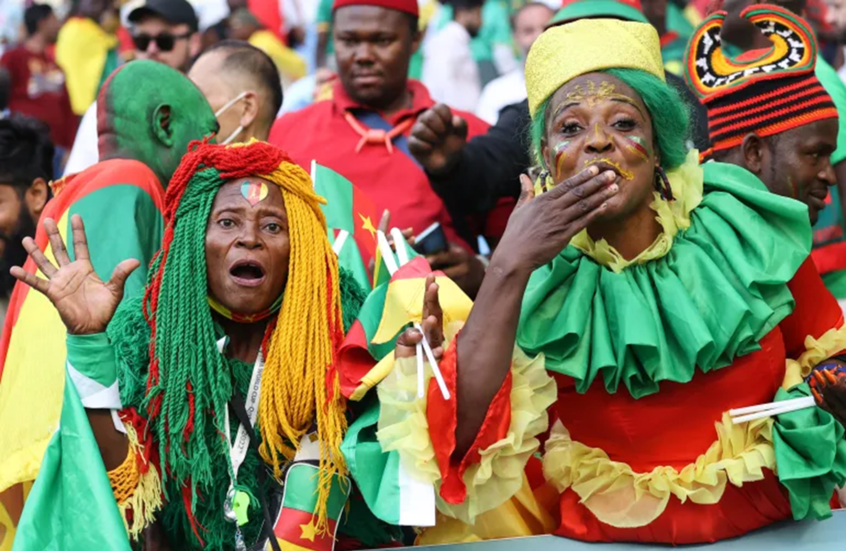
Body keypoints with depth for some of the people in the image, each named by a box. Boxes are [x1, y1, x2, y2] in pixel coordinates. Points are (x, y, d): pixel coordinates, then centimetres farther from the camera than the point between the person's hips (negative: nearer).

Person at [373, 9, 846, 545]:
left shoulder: (746, 231, -3)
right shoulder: (538, 281, -4)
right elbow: (466, 437, -18)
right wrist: (508, 268, -23)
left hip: (770, 524, 2)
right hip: (607, 532, -2)